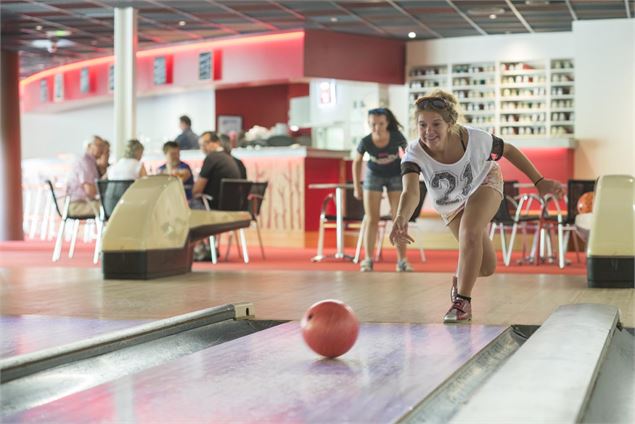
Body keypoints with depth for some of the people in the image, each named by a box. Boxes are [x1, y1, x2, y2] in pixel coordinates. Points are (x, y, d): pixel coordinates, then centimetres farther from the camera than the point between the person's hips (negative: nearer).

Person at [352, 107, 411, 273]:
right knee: (371, 220, -3)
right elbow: (357, 162, -6)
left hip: (396, 176, 0)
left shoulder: (397, 138, -27)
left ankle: (402, 260, 1)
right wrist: (357, 188, -3)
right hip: (374, 176, 0)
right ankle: (368, 260, -1)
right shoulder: (366, 142, -25)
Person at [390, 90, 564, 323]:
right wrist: (401, 219, -75)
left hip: (484, 184, -1)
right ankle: (461, 278, 37)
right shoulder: (414, 154, -37)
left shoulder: (474, 139, -36)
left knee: (469, 233, -30)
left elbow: (509, 151, -17)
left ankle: (462, 299, -14)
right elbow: (410, 192, -54)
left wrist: (539, 181, -14)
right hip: (451, 205, 1)